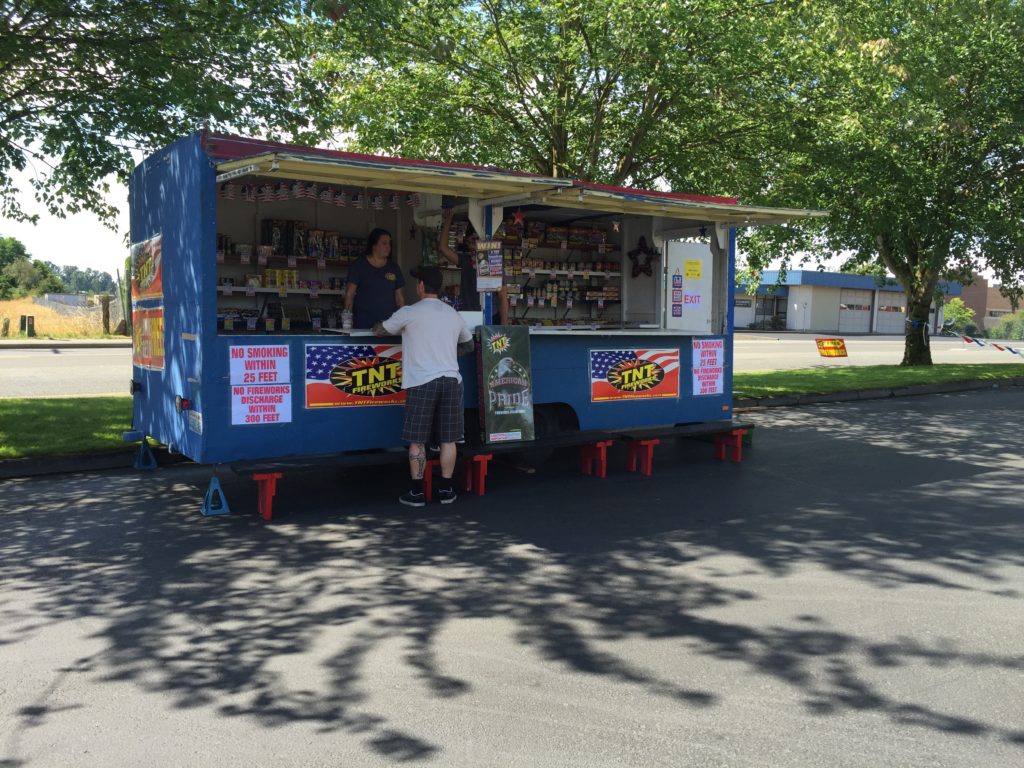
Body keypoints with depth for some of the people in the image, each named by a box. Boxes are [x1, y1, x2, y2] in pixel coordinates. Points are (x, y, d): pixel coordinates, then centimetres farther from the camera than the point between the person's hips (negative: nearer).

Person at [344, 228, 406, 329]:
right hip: (364, 322, -3)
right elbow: (349, 293, 0)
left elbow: (399, 297, 14)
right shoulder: (358, 265, 3)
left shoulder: (393, 268, 13)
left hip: (389, 321, 3)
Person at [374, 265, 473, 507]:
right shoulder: (454, 315, 13)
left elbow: (379, 330, 12)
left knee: (417, 440, 4)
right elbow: (469, 344, 29)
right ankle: (446, 490, 14)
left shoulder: (409, 313, -1)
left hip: (422, 382, -4)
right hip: (451, 380, 4)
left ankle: (417, 492, 7)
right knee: (448, 439, 8)